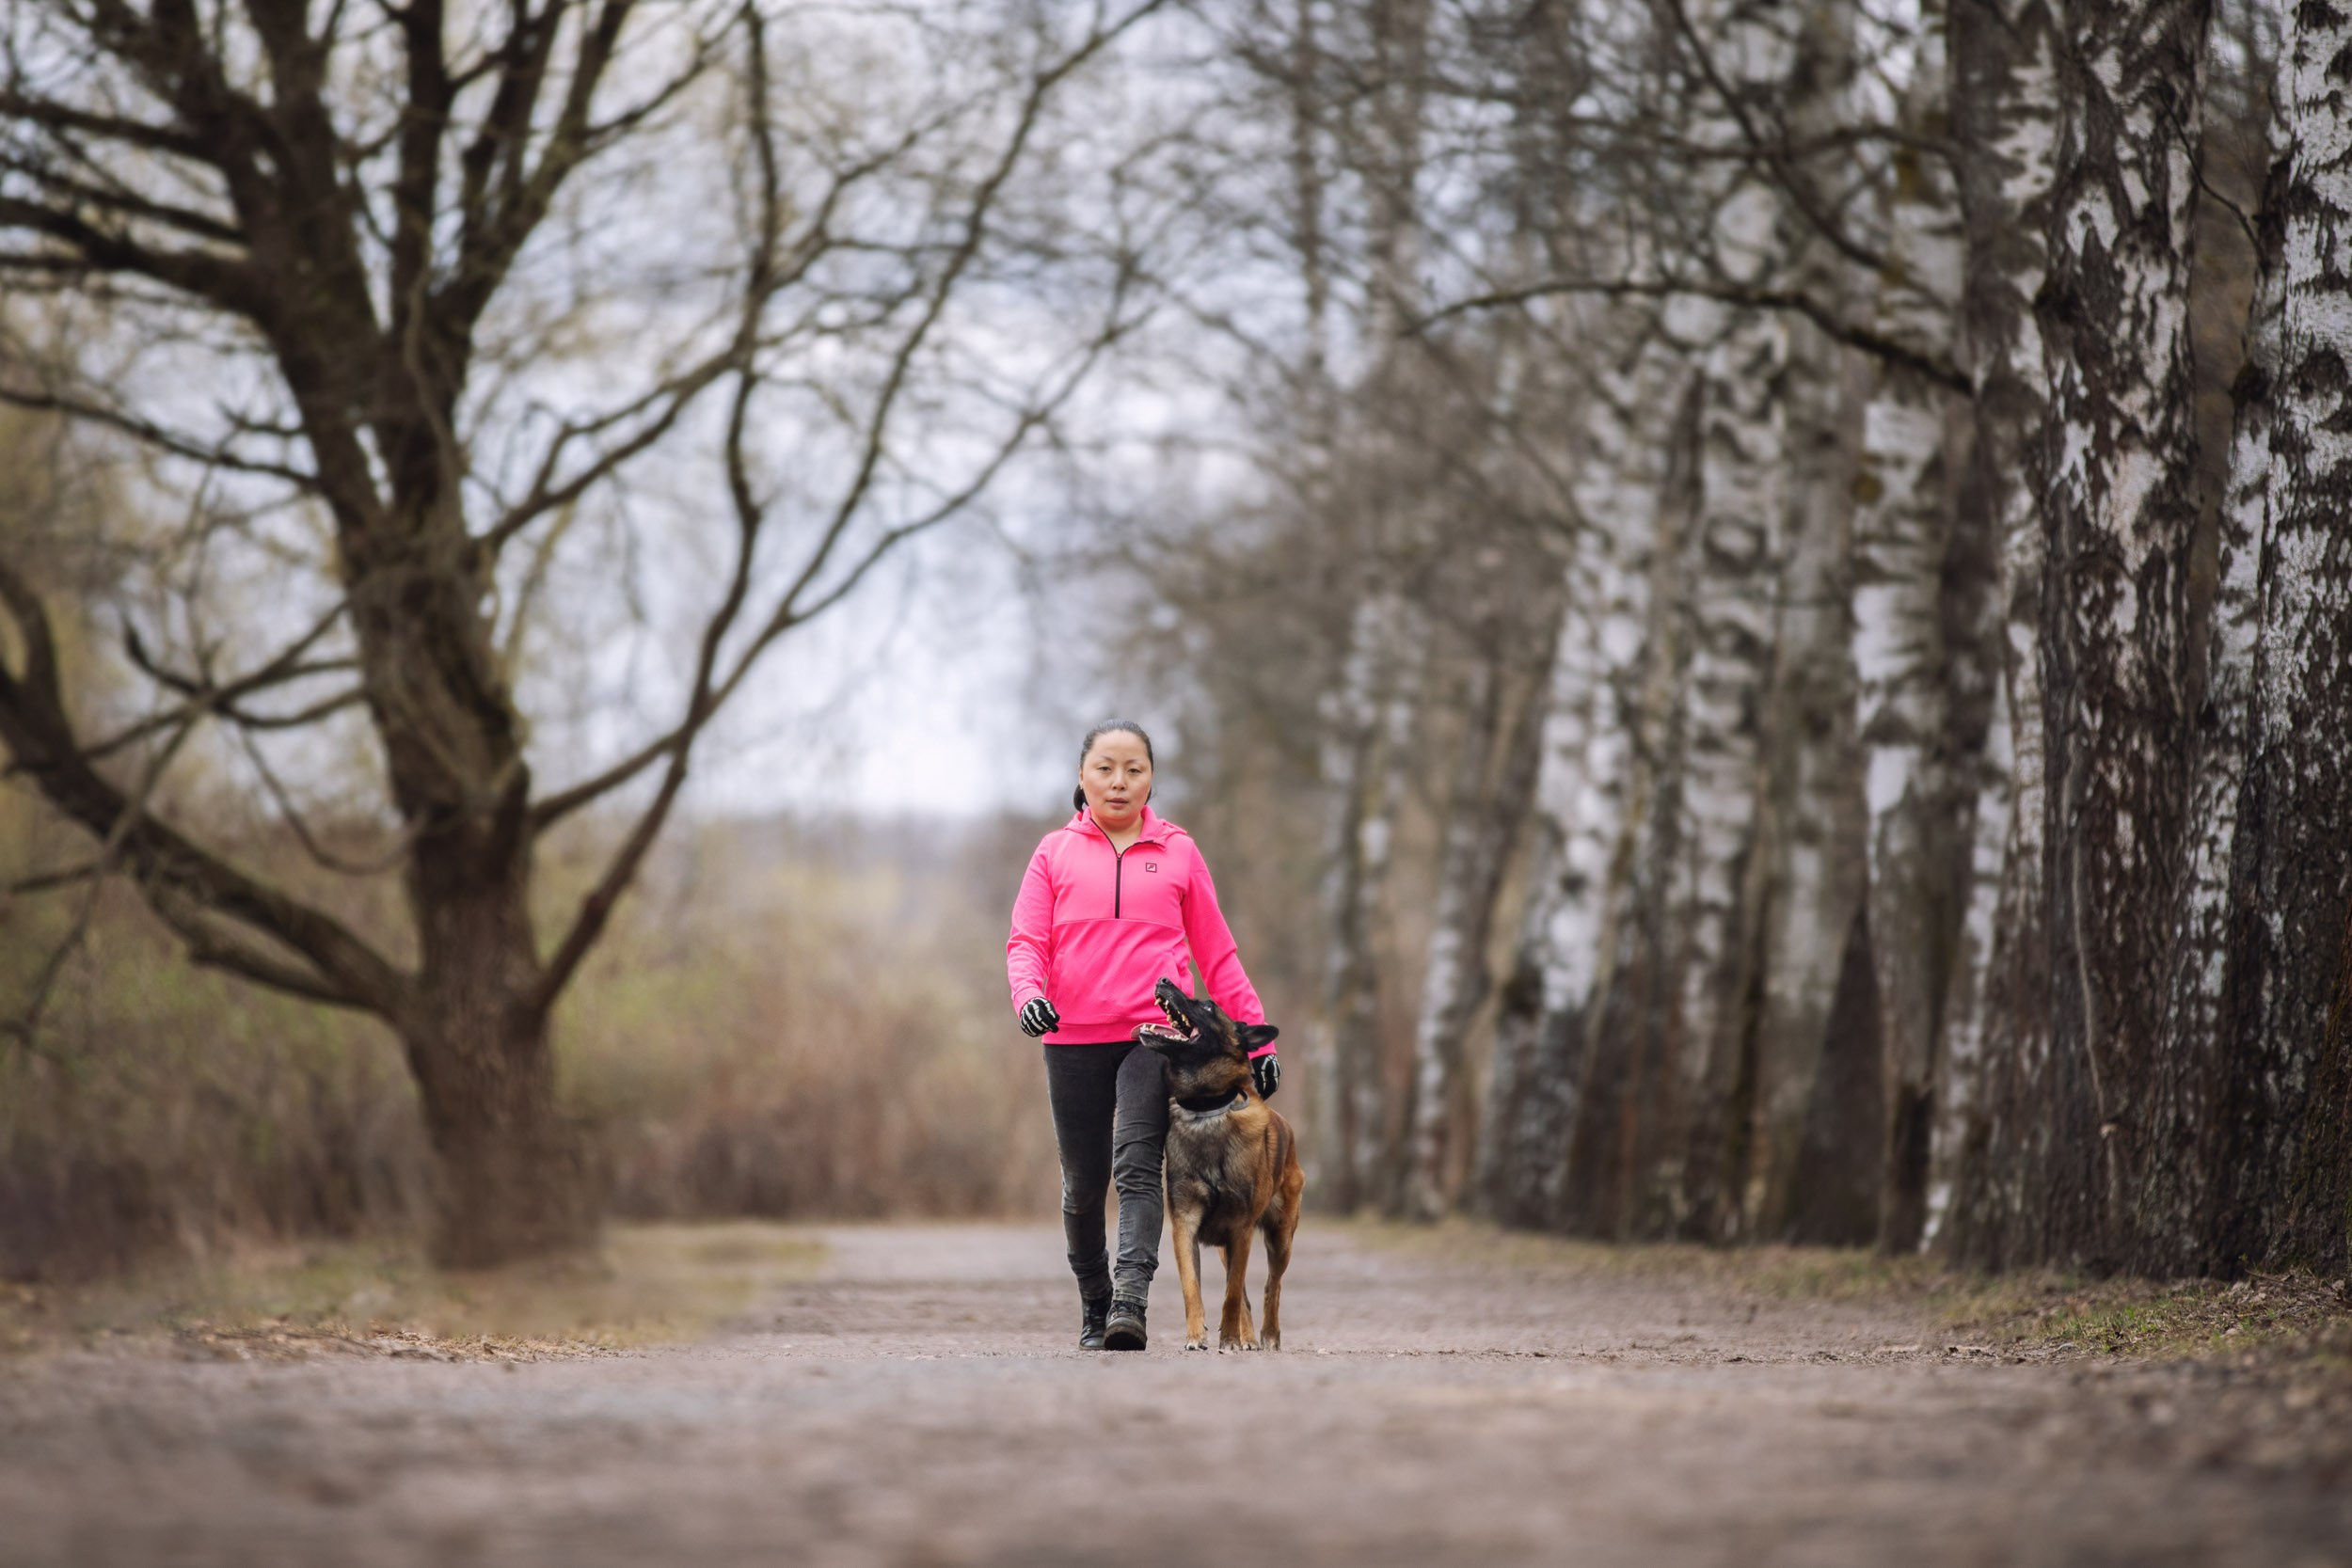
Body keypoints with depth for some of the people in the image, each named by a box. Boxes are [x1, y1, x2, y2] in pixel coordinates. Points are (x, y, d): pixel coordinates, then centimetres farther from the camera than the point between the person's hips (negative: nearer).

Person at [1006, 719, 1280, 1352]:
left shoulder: (1177, 851, 11)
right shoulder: (1056, 852, 11)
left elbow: (1216, 953, 14)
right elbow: (1025, 940, 5)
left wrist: (1257, 1037, 11)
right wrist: (1028, 992, -17)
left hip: (1157, 1034, -1)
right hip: (1074, 1040, 1)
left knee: (1137, 1164, -18)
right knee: (1084, 1182, 6)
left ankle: (1130, 1304, -28)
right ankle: (1093, 1308, 23)